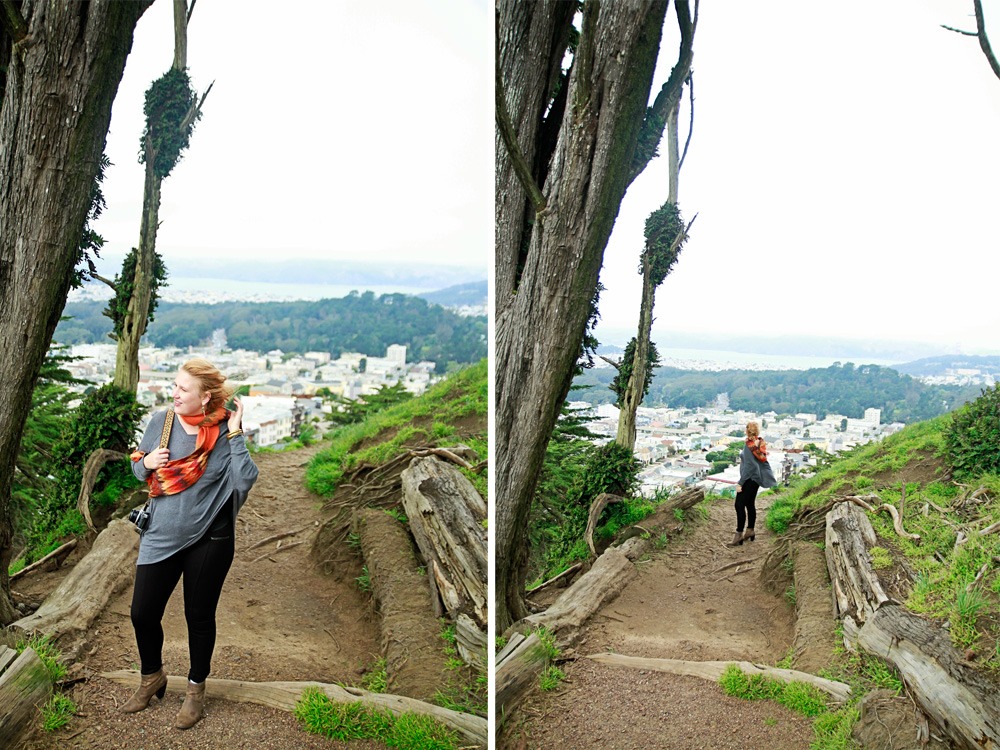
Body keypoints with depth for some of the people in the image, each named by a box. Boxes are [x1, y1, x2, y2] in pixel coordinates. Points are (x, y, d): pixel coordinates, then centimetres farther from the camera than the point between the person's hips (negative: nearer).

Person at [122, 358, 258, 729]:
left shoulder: (225, 431, -13)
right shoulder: (161, 421, -4)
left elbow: (245, 479, -25)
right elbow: (138, 468, 9)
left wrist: (235, 433, -27)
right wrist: (146, 462, -13)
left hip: (208, 540, -3)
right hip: (160, 535, 3)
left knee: (199, 616, 11)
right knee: (143, 613, 9)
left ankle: (196, 690, 33)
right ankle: (152, 677, 38)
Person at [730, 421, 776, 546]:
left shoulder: (748, 446, -18)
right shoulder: (761, 443, 5)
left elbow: (749, 466, -21)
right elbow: (764, 461, 12)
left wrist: (740, 483, -19)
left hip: (749, 479, -9)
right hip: (757, 479, 9)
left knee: (739, 505, -6)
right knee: (750, 504, 17)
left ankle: (739, 534, -7)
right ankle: (750, 531, 25)